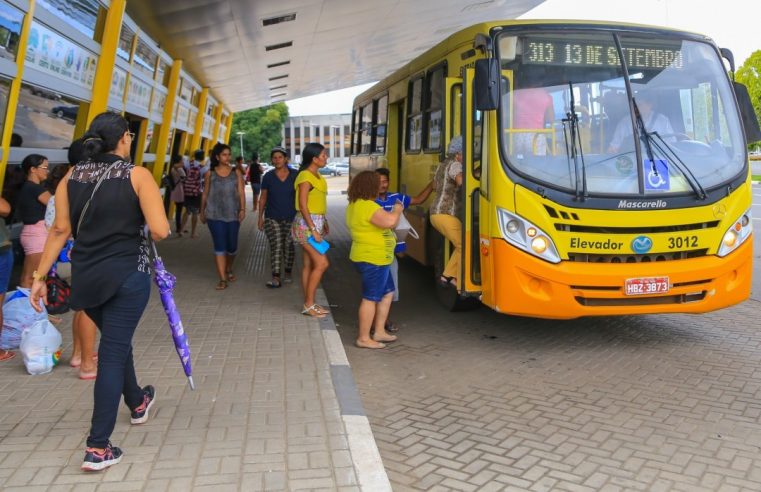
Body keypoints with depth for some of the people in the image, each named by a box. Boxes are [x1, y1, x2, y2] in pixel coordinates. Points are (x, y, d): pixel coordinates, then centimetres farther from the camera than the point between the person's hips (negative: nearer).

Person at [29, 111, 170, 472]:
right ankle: (98, 448, 3)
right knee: (113, 353, 1)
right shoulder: (138, 175, -9)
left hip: (85, 276, 5)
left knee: (116, 342, 25)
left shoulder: (71, 176, 3)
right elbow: (160, 231, -17)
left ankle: (137, 403, 48)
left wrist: (40, 276, 6)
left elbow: (60, 230, 1)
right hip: (127, 275, -5)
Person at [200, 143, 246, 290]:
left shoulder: (236, 172, 5)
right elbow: (205, 194, 11)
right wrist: (202, 212, 13)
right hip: (215, 215, -1)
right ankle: (222, 278, 0)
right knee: (219, 246, -4)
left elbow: (241, 192, 0)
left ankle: (229, 269, 35)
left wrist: (242, 209, -12)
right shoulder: (211, 173, 5)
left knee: (232, 246, 7)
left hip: (233, 215, 1)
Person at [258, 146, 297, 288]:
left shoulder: (295, 175, -2)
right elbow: (263, 198, 6)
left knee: (288, 245, 8)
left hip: (290, 217, 1)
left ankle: (288, 272, 29)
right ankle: (276, 278, -13)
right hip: (272, 218, -1)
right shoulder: (268, 177, -1)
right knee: (276, 246, -10)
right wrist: (260, 217, 4)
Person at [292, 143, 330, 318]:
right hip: (307, 224, -9)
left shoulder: (317, 176, 13)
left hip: (317, 223, 9)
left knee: (310, 264, 11)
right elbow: (303, 206, -19)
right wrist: (313, 230, -22)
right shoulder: (305, 177, -16)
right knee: (322, 263, -10)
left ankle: (309, 303, 17)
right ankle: (308, 305, -3)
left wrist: (324, 223, 17)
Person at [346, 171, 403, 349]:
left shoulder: (354, 205, 12)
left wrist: (393, 213, 16)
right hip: (373, 259, -11)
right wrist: (397, 209, -13)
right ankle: (363, 338, 7)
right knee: (371, 298, -2)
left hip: (376, 259, 11)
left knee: (388, 293, 19)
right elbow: (389, 221, -32)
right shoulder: (367, 206, -21)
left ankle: (379, 332, 25)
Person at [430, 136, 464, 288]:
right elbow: (461, 181, -30)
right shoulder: (454, 165, -9)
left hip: (436, 213, 10)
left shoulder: (442, 165, 19)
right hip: (446, 214, -10)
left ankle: (448, 275, 14)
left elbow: (435, 186, 33)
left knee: (462, 245, 15)